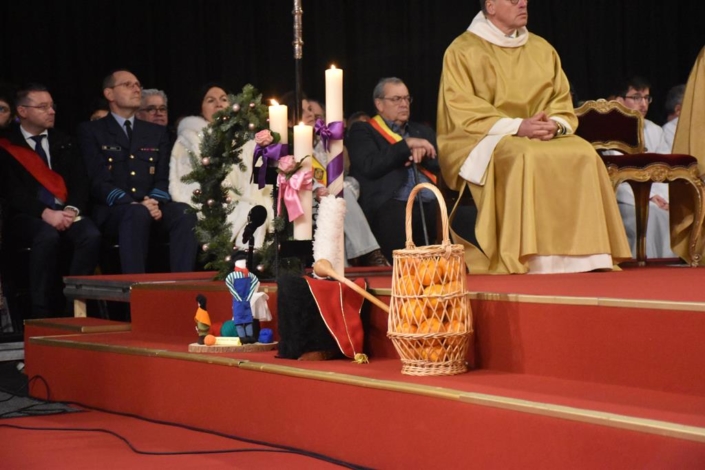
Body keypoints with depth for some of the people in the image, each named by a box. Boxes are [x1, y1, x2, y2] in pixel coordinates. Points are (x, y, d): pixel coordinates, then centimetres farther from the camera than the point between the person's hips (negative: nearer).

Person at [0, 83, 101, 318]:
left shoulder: (64, 143, 21)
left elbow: (80, 182, 12)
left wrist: (73, 209, -10)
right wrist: (45, 213, -19)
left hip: (65, 213, 4)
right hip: (27, 217, -4)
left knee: (91, 236, -30)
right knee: (47, 236, -38)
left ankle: (71, 305, -24)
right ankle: (42, 312, -29)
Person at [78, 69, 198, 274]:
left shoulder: (157, 132, 22)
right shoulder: (91, 131, 8)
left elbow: (163, 178, 13)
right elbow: (98, 182, -3)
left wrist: (155, 202, -11)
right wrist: (133, 204, -19)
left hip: (152, 207, 4)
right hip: (112, 210, -4)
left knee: (185, 212, -30)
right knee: (136, 214, -39)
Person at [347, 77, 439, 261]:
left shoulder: (422, 131, 31)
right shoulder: (362, 131, 13)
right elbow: (370, 166, -6)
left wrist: (421, 153, 0)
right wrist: (407, 144, -4)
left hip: (431, 204, 5)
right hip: (392, 206, -5)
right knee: (393, 217, -40)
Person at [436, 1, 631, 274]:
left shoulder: (542, 49, 15)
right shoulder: (463, 51, -1)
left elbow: (562, 103, 13)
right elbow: (462, 111, -10)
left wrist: (555, 124, -12)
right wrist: (516, 126, -21)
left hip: (544, 137, 5)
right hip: (486, 140, -5)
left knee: (583, 155, -23)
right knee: (528, 159, -36)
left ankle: (580, 254, -23)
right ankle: (529, 258, -34)